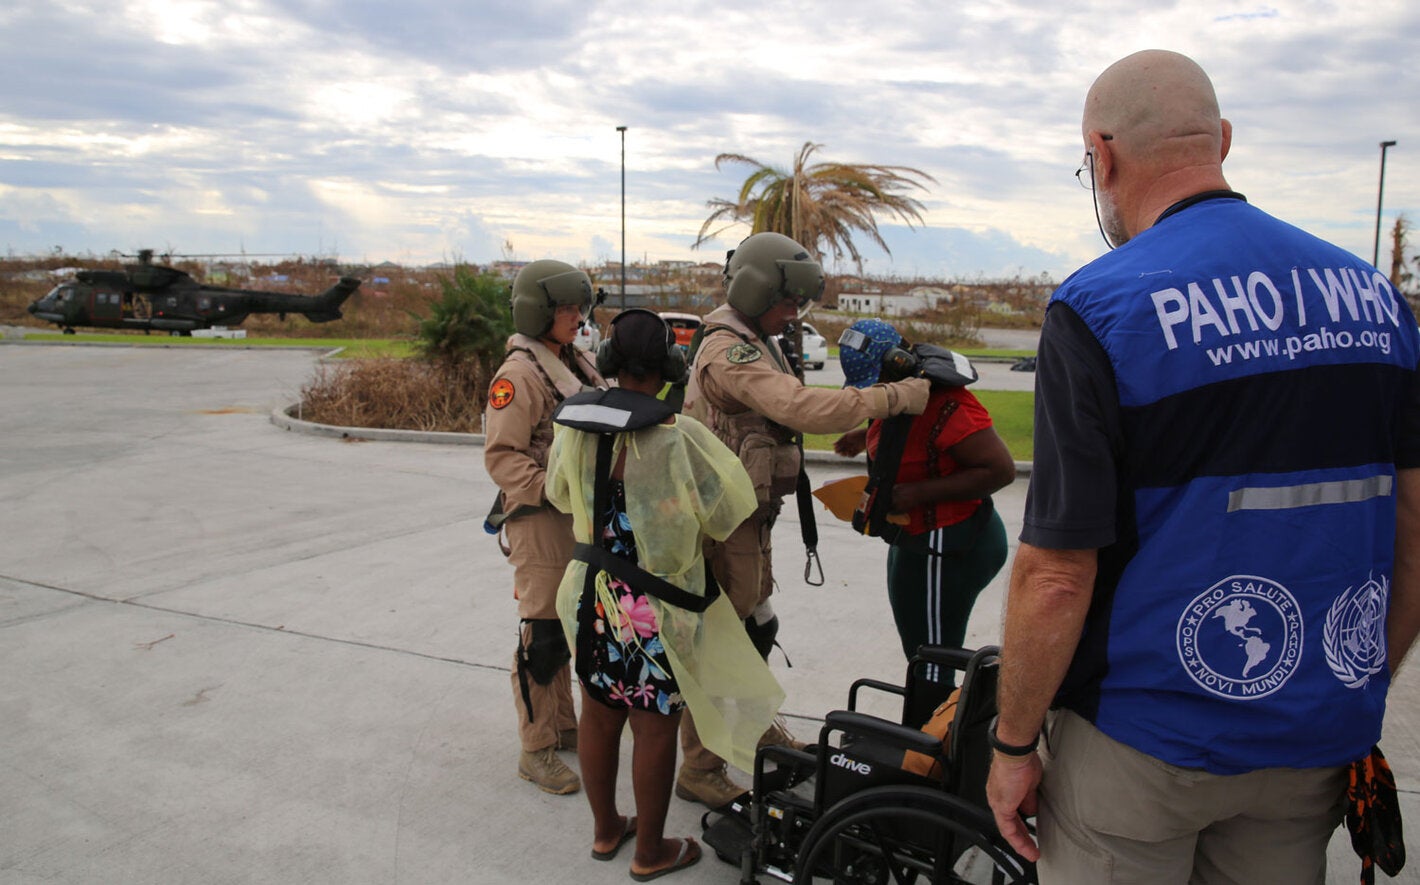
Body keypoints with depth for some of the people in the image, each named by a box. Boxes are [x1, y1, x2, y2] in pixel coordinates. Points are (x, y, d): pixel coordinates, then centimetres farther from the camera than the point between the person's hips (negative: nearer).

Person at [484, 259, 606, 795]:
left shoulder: (577, 364, 13)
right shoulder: (518, 373, -14)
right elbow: (501, 456, -19)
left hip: (580, 516, 9)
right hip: (539, 520, -9)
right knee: (543, 634, -3)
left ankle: (563, 726, 33)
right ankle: (536, 750, 8)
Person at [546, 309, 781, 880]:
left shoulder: (574, 425, -5)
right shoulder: (678, 436, -22)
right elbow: (725, 512, -11)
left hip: (591, 593, 6)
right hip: (656, 604, -5)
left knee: (598, 714, 19)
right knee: (654, 726, 9)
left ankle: (605, 829, 38)